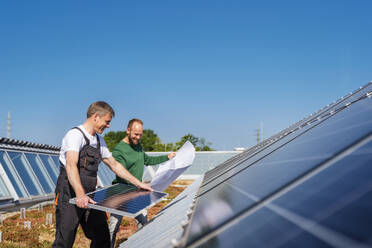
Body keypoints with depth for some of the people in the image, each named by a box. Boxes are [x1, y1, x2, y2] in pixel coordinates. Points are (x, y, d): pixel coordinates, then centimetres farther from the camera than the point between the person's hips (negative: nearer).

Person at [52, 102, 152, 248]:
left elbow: (114, 165, 23)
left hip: (89, 197, 8)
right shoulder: (75, 135, -13)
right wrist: (80, 194, -44)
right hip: (70, 197, -8)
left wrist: (138, 184, 20)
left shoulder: (99, 140, 16)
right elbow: (71, 165, -29)